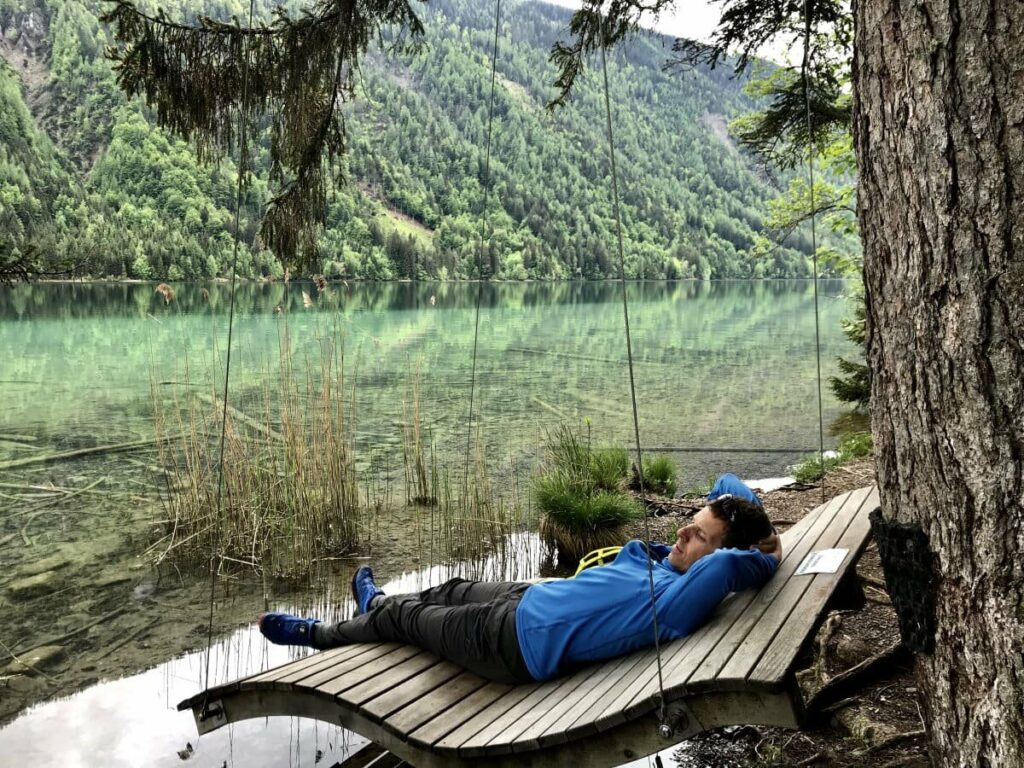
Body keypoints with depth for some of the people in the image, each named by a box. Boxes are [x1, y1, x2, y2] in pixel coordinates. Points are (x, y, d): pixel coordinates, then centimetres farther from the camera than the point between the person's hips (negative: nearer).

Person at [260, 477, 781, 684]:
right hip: (531, 598, 8)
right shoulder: (660, 559, -7)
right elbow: (727, 487, 3)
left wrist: (765, 557, -32)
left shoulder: (679, 602, -31)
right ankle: (376, 602, 66)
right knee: (452, 591, 31)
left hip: (518, 642, -8)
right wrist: (756, 519, -11)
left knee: (407, 617, 14)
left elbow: (726, 565, -52)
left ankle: (319, 635, 44)